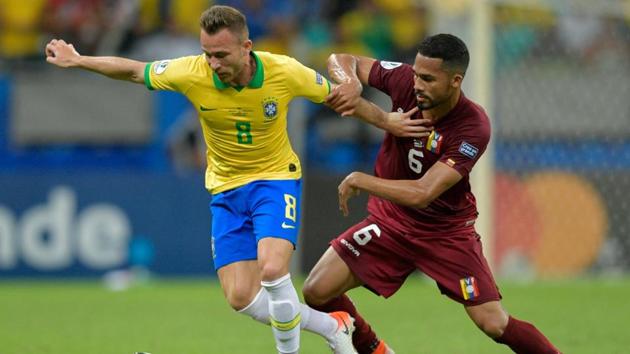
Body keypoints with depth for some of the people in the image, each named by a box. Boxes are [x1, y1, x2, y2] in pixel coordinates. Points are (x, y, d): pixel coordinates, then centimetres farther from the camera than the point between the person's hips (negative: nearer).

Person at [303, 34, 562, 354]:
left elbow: (422, 194, -33)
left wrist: (360, 180, -28)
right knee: (316, 292, -6)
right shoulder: (405, 80, -16)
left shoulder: (473, 128, -29)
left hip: (446, 231, -4)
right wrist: (351, 84, -23)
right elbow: (342, 61, 0)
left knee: (495, 325, -13)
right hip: (390, 220, 4)